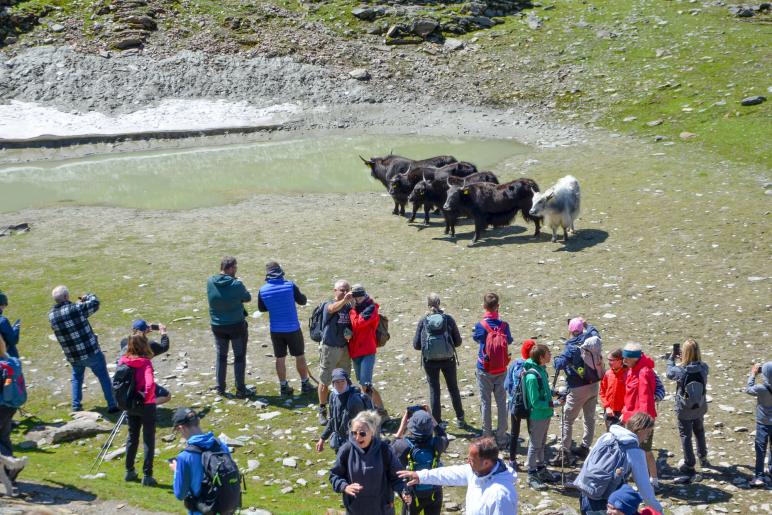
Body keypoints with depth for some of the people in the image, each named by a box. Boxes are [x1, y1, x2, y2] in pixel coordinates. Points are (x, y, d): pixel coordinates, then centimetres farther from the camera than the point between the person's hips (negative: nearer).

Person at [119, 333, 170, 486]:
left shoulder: (123, 361, -5)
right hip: (146, 405, -5)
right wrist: (147, 397, -17)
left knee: (132, 437, 21)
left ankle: (129, 472, 29)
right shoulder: (145, 363, -20)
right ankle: (147, 476, 7)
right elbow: (150, 384, -32)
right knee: (149, 440, 7)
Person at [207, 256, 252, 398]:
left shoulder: (210, 281, -10)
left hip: (217, 326, 4)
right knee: (239, 357, 9)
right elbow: (247, 298, -6)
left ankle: (220, 388, 23)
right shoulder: (236, 284, -21)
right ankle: (240, 390, 12)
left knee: (220, 356, 18)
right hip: (237, 325, -4)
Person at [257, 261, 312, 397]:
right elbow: (302, 301, -2)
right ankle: (305, 384, 21)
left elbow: (261, 308, 7)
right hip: (293, 328, -2)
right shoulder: (290, 285, -15)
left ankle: (283, 387, 19)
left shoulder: (263, 290, -8)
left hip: (276, 330, 2)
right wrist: (297, 294, 17)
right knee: (300, 356, 13)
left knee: (280, 358, 13)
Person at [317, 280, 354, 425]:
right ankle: (322, 411, 17)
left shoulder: (349, 307, 2)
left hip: (344, 348, 5)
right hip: (329, 348, -5)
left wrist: (350, 334, -8)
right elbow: (333, 309, -37)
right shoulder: (328, 305, -13)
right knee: (324, 381, 5)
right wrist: (344, 300, -57)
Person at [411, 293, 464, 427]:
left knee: (434, 390, 11)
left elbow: (416, 344, -5)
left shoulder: (423, 321, -8)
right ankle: (460, 418, 29)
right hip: (448, 359, 1)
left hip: (430, 361, -1)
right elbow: (458, 341, -3)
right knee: (453, 388, 18)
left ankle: (437, 421, 12)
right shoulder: (448, 319, -8)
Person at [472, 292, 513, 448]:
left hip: (484, 370, -2)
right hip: (501, 370, 2)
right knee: (501, 403, 9)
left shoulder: (480, 326, -15)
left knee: (485, 402, 7)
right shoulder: (504, 325, -9)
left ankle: (487, 437, 11)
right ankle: (501, 438, 12)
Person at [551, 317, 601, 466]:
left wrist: (557, 360, -4)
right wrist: (586, 324, 37)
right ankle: (585, 447, 29)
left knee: (567, 420, 1)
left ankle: (565, 453, 1)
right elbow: (595, 333, 23)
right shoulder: (590, 339, -1)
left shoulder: (571, 347, -17)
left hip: (578, 389, -6)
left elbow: (560, 364, -26)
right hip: (594, 385, 6)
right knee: (589, 417, 18)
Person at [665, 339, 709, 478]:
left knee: (686, 436, 12)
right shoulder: (704, 368, -18)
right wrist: (684, 360, 11)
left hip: (684, 410, -4)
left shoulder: (681, 371, -26)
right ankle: (703, 458, 42)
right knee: (699, 432, 28)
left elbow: (669, 373, -3)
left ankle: (689, 466, 18)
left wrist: (671, 359, 13)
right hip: (700, 408, 4)